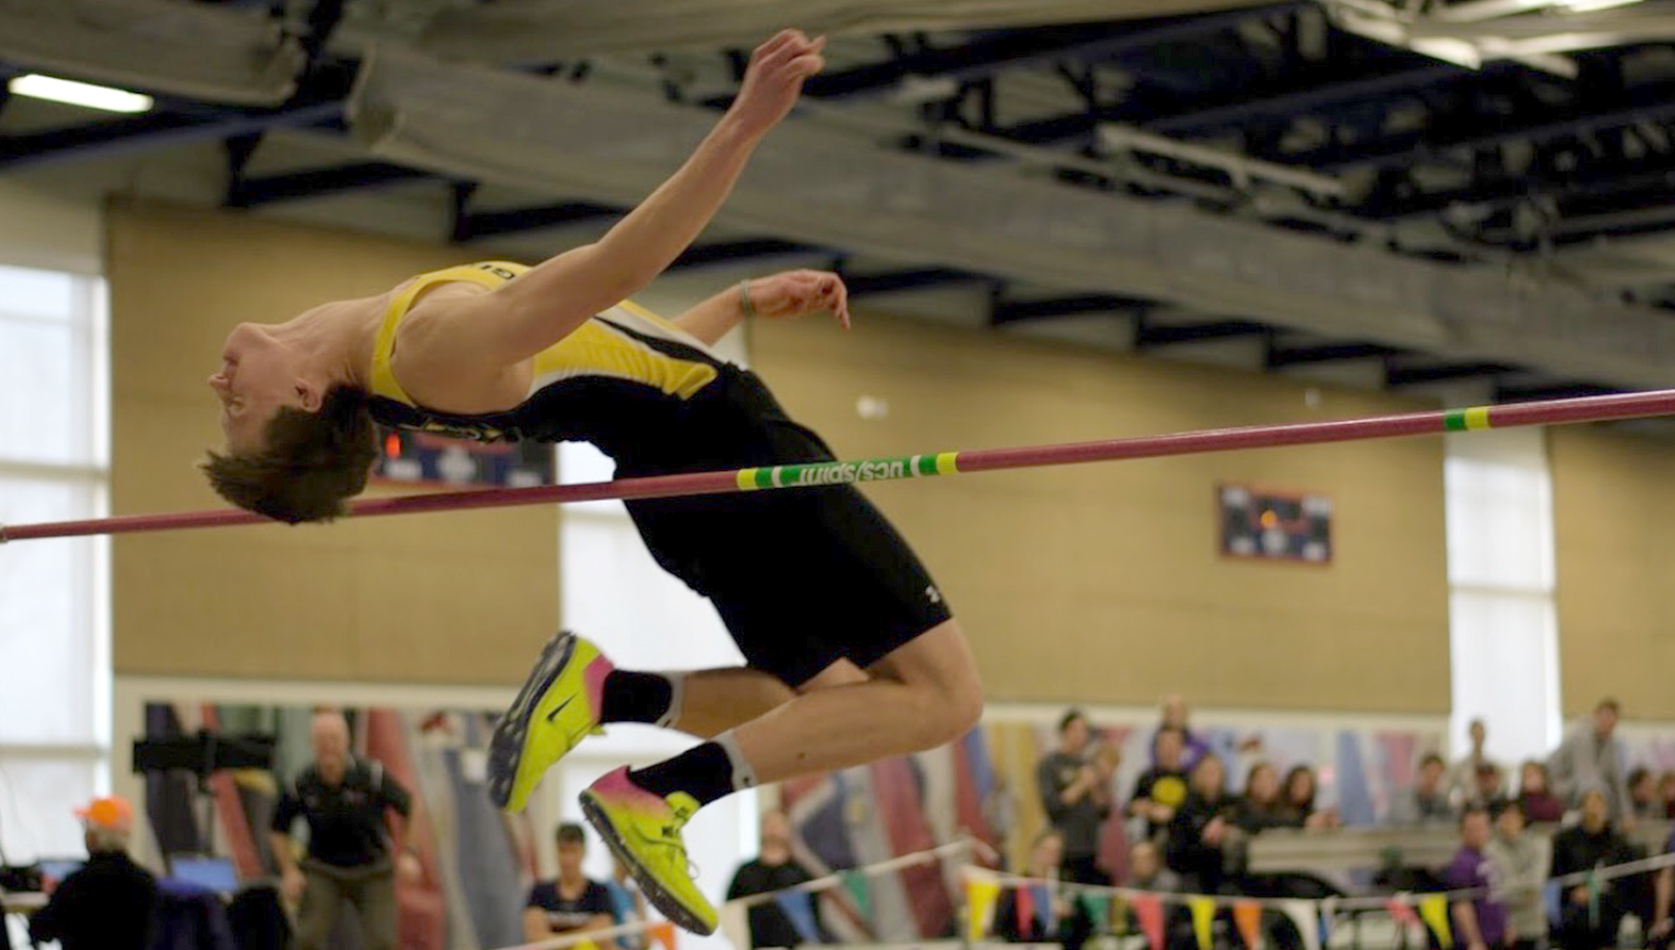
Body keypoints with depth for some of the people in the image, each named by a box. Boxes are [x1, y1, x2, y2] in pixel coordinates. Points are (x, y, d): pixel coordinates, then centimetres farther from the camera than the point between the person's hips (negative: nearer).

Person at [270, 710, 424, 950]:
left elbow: (409, 808, -2)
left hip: (372, 870, 0)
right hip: (322, 871, 0)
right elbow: (278, 830, 2)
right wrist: (289, 871, -9)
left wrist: (408, 853, -10)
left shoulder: (372, 776, -17)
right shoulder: (301, 786, -13)